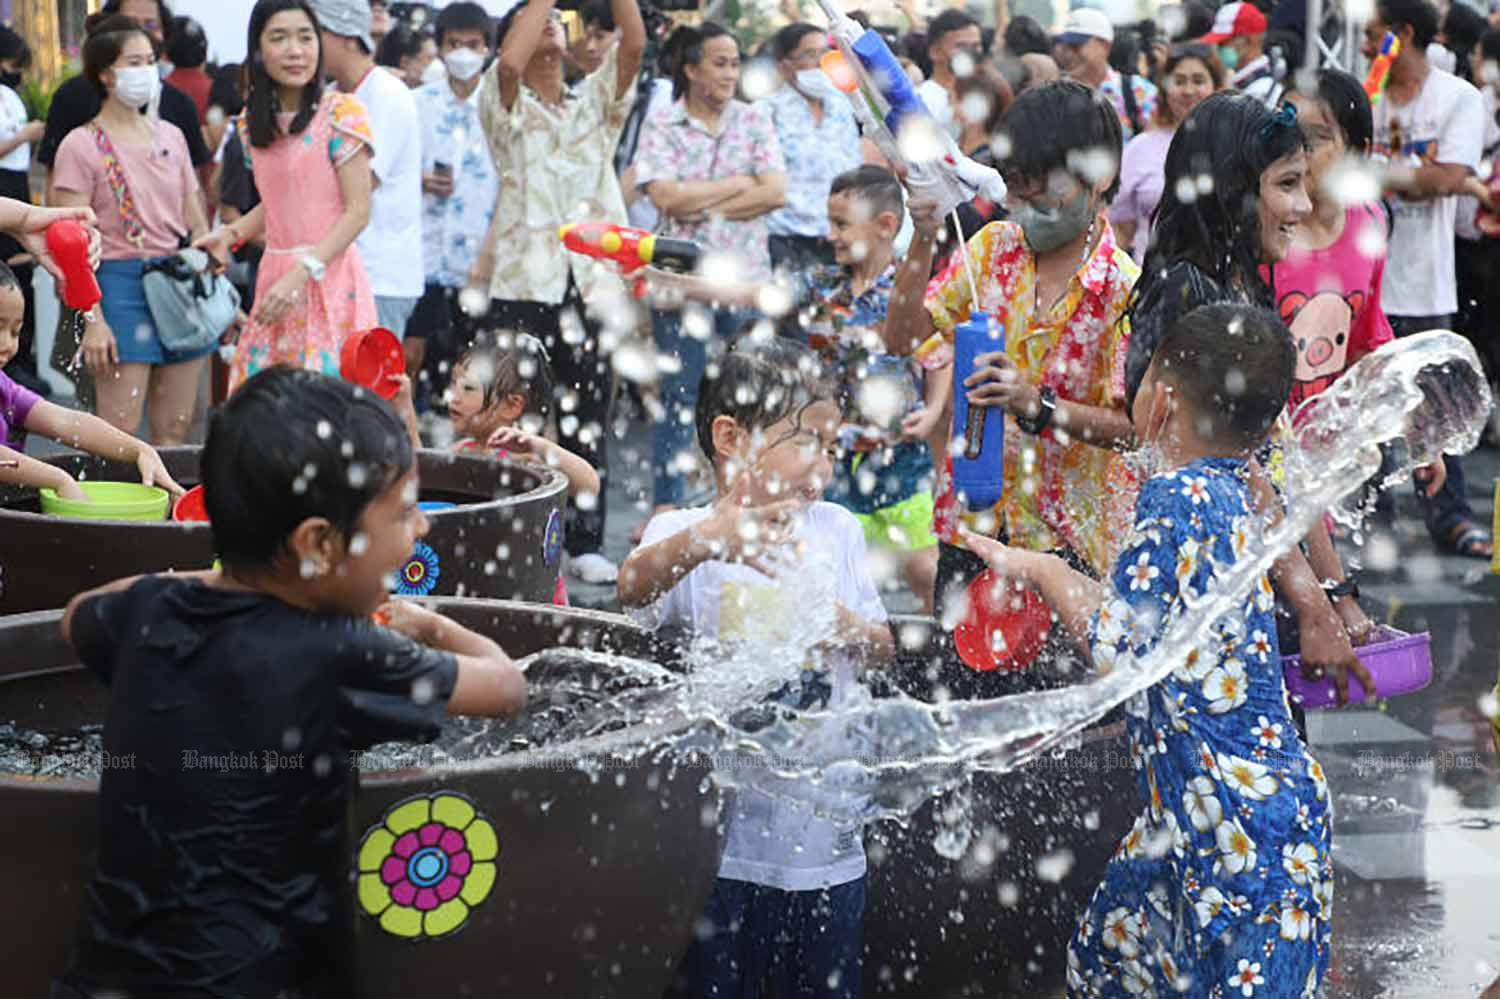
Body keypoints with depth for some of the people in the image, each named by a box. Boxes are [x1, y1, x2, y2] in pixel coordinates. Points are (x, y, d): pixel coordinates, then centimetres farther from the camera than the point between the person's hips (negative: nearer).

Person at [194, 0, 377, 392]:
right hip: (274, 276, 6)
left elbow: (358, 210, -11)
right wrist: (229, 234, 6)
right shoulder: (252, 122, 12)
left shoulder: (341, 112, -7)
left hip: (328, 276, -6)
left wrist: (301, 273, -19)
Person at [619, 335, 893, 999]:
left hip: (823, 838, 4)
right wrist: (702, 541, -51)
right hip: (718, 835, -4)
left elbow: (883, 648, 14)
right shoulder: (684, 533, -8)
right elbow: (633, 589, -30)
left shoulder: (836, 530, 7)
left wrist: (849, 628, -10)